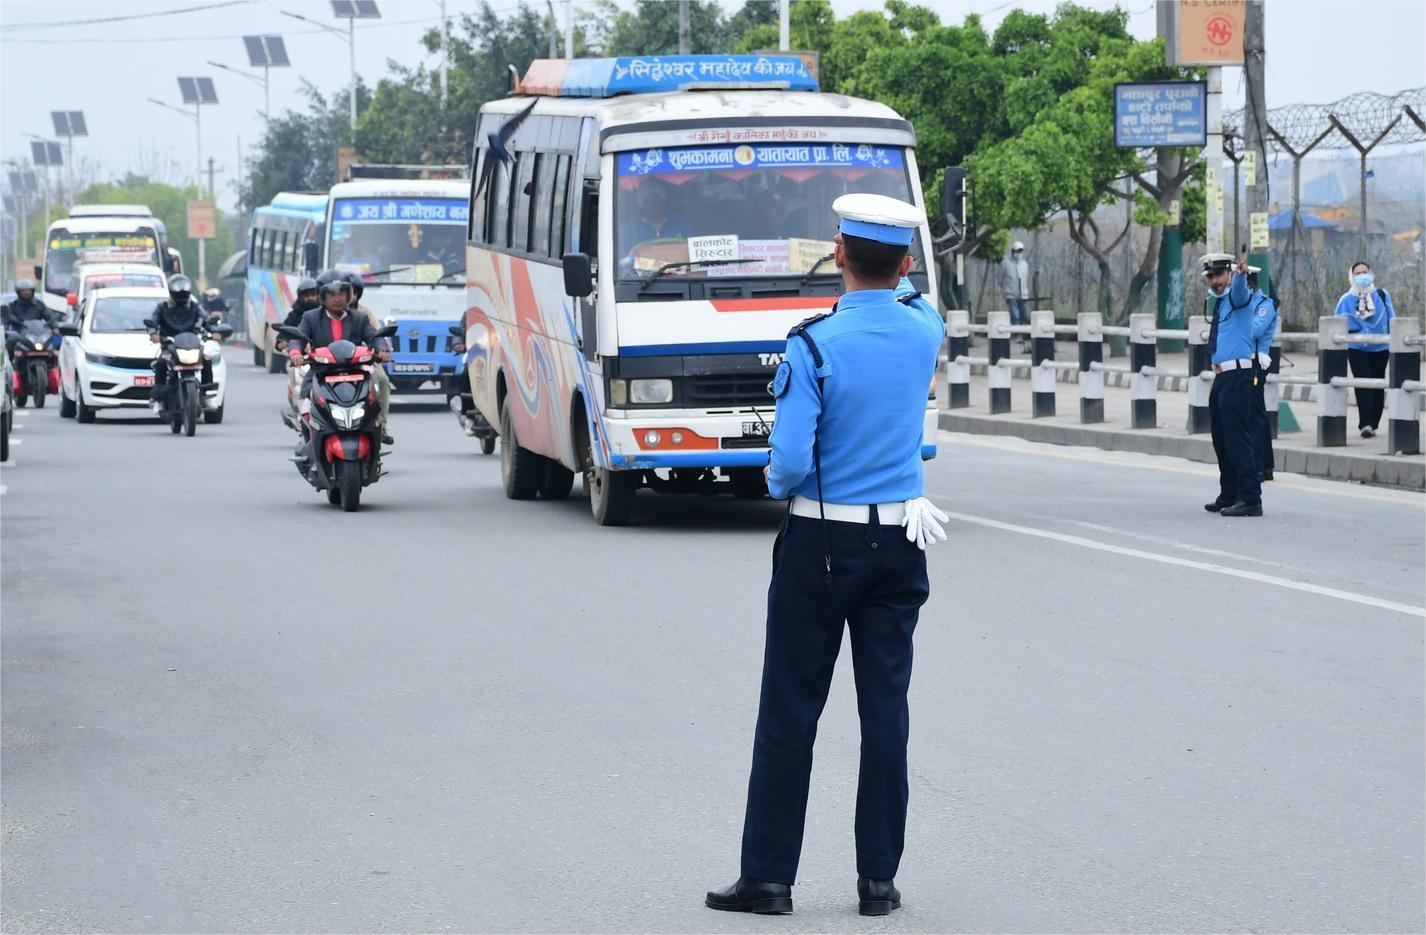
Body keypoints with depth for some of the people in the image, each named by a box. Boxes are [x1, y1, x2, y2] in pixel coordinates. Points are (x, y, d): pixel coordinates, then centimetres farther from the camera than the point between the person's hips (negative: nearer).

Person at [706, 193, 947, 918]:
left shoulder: (815, 346, -16)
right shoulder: (924, 331, -2)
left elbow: (792, 463, -18)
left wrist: (776, 482, 3)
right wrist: (892, 283, 42)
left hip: (821, 543, -4)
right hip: (901, 540, 4)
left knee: (790, 709, 3)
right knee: (886, 708, 6)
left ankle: (769, 875, 7)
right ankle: (879, 878, 8)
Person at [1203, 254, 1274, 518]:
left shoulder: (1239, 297, -9)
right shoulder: (1219, 302, 19)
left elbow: (1240, 291, -34)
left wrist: (1241, 275, -55)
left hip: (1238, 376, -10)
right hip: (1222, 377, 10)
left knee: (1238, 439, -13)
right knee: (1221, 440, 16)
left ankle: (1250, 499, -14)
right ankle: (1228, 497, 26)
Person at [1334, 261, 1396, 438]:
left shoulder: (1382, 296, 4)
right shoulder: (1347, 300, 2)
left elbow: (1391, 322, 8)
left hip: (1380, 349, 2)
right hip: (1357, 349, -2)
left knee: (1378, 385, 6)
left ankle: (1373, 424, 15)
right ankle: (1366, 423, -19)